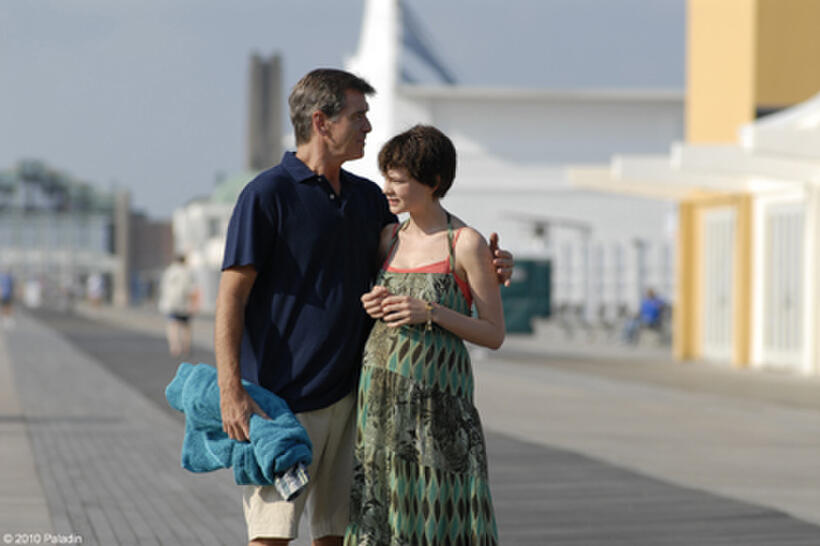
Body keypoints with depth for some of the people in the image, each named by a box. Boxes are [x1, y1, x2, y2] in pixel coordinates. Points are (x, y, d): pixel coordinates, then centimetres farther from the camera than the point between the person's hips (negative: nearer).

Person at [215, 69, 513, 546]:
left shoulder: (368, 197, 14)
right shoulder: (267, 194, -8)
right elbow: (232, 297, -10)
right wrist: (231, 393, -19)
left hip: (347, 396, 7)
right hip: (282, 399, -7)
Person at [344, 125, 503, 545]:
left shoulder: (466, 244, -6)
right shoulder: (389, 239, 10)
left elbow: (494, 334, -5)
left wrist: (430, 312, -16)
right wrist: (370, 305, 1)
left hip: (436, 395, -5)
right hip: (382, 391, 5)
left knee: (441, 508, -4)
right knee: (380, 509, 4)